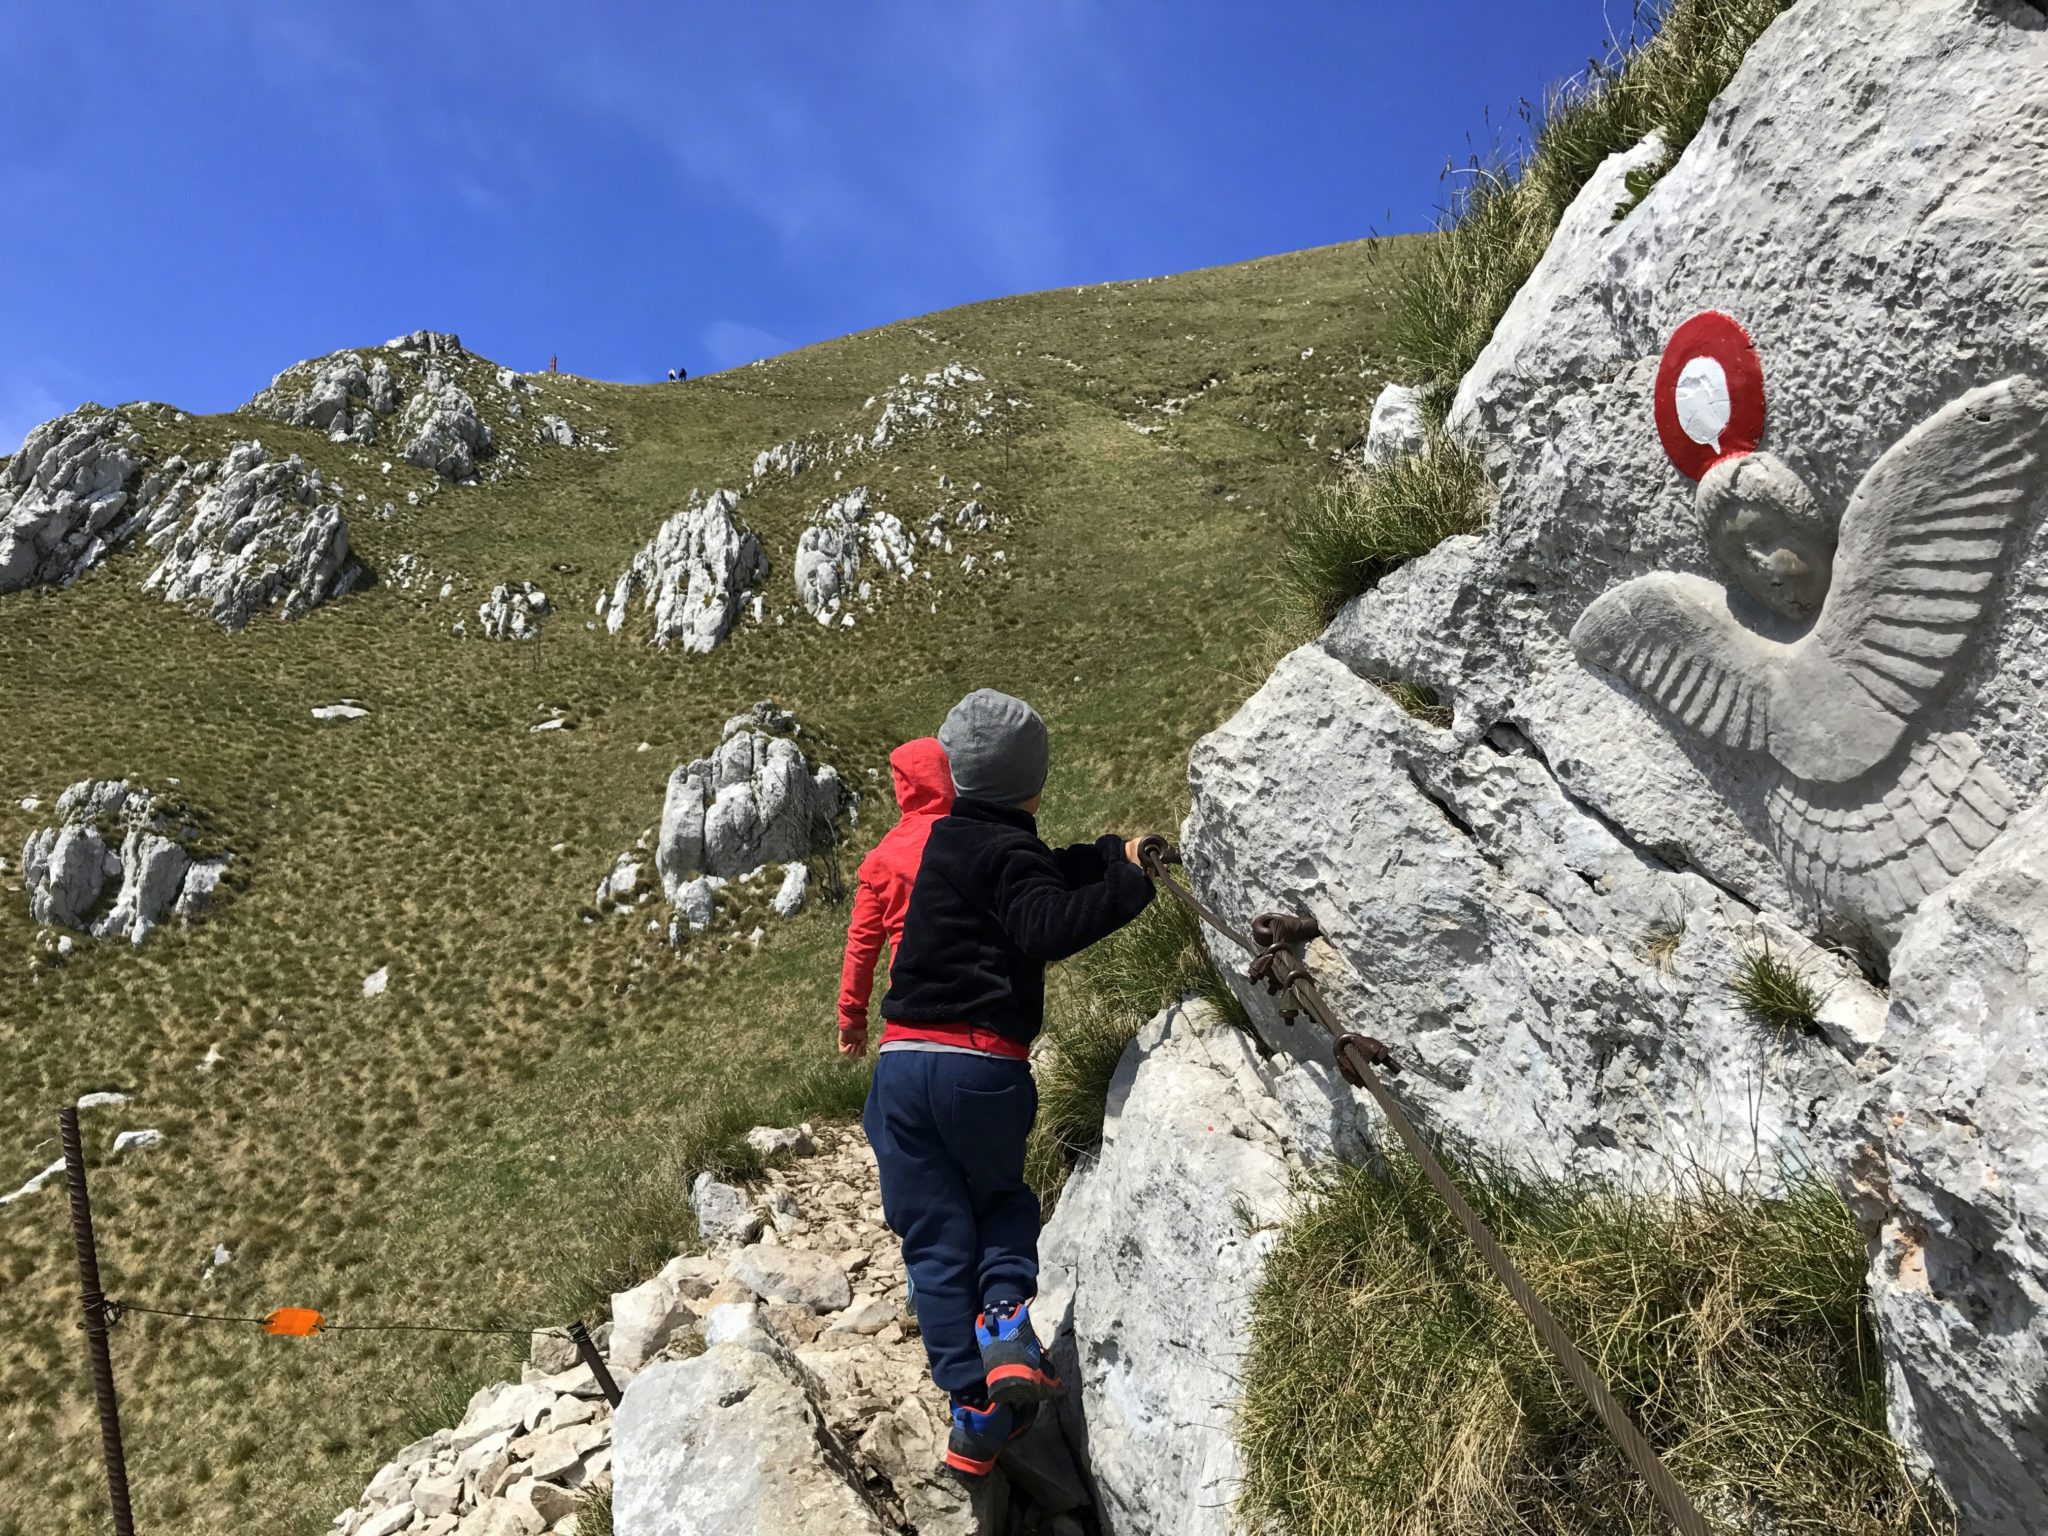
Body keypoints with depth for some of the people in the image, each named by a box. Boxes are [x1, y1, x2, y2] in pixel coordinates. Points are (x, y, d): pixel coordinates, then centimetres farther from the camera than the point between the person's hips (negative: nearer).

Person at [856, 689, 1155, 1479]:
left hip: (905, 1061, 5)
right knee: (1003, 1199, 23)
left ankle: (975, 1411, 9)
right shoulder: (1005, 850, -9)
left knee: (937, 1238, 10)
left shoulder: (951, 837, 13)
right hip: (985, 1067, -5)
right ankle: (1004, 1319, 1)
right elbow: (1047, 927, -26)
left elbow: (1043, 877, 17)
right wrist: (1125, 881, -26)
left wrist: (1114, 852, 7)